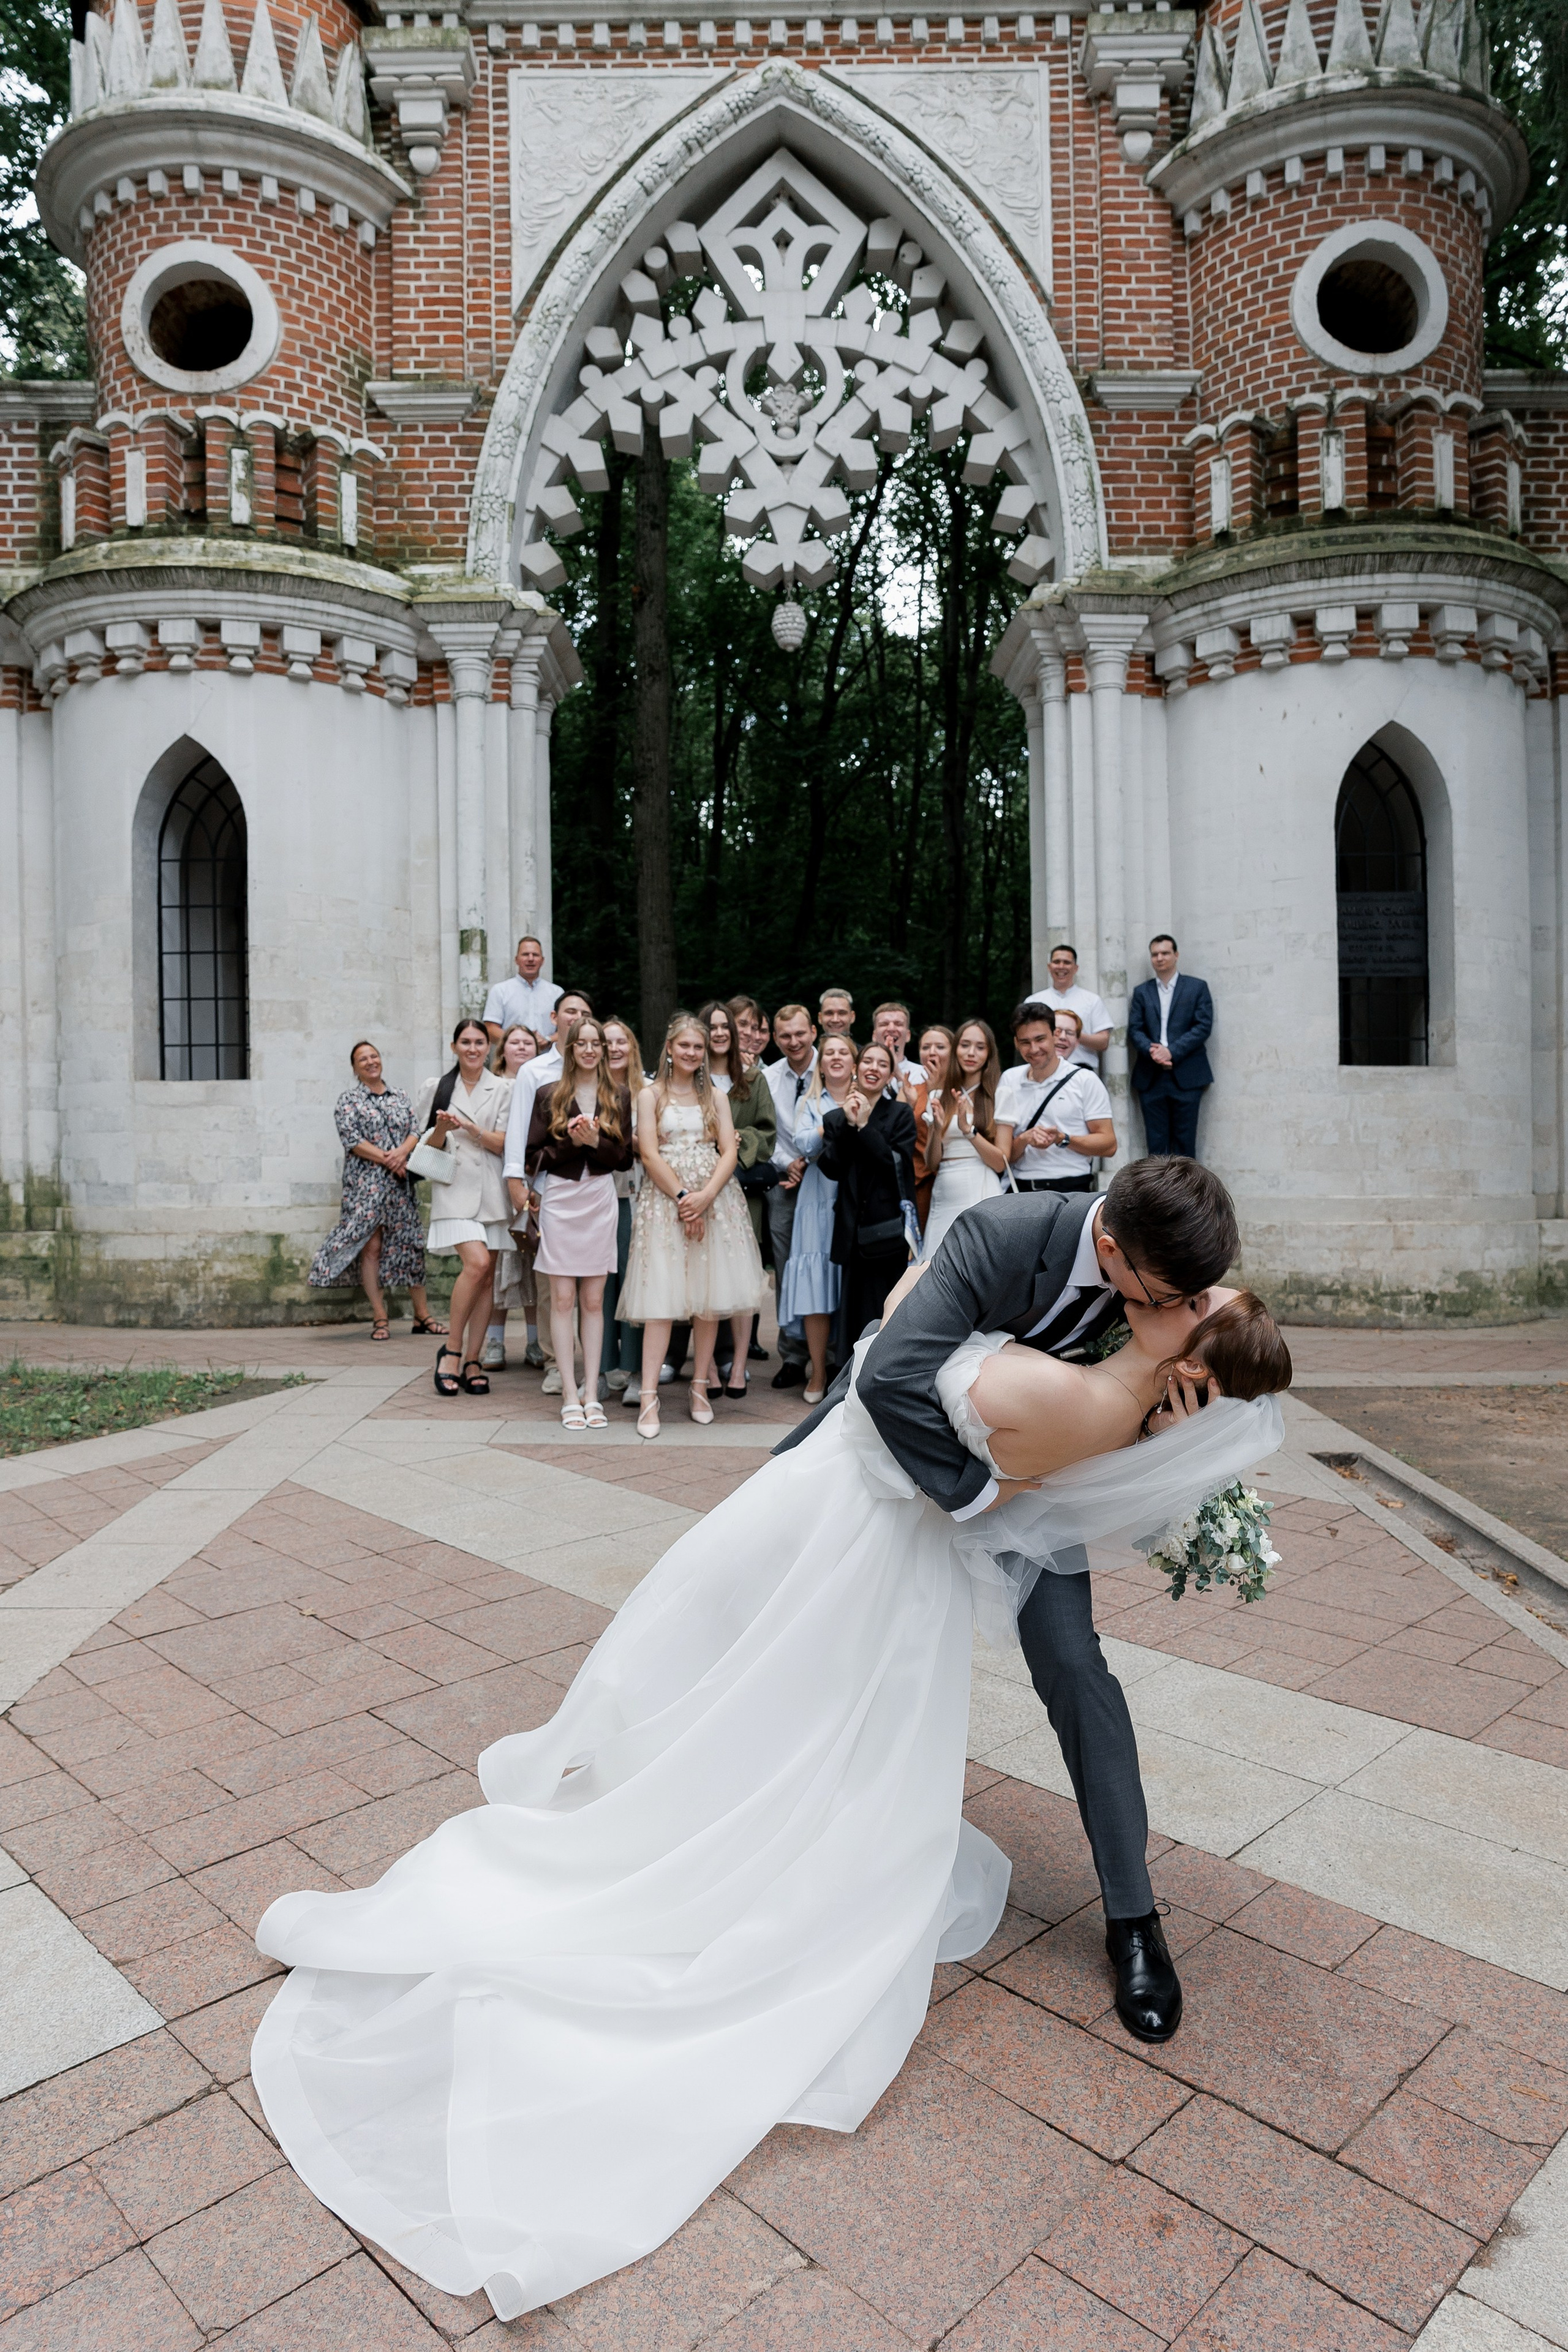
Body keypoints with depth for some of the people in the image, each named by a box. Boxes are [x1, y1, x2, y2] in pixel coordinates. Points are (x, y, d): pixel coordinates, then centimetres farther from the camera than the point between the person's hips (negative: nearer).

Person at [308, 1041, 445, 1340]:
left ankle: (423, 1316, 9)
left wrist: (402, 1152, -13)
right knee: (371, 1246, -7)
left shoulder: (400, 1097, 15)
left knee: (409, 1244, 4)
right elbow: (352, 1140, -7)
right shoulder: (349, 1099, 2)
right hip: (366, 1183, -4)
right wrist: (388, 1160, -13)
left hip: (400, 1182, 4)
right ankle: (380, 1319, -2)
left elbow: (415, 1131, 8)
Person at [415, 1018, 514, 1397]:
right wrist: (443, 1128, -10)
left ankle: (471, 1361, 9)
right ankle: (451, 1350, -5)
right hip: (455, 1190, -2)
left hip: (491, 1192, 2)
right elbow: (428, 1145, 11)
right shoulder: (437, 1089, 11)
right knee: (477, 1263, -20)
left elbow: (506, 1144, 2)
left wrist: (471, 1129, -14)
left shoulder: (503, 1089, 9)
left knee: (487, 1277, 1)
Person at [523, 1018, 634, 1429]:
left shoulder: (619, 1097, 9)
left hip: (600, 1198, 1)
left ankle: (592, 1394, 8)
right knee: (563, 1299, -1)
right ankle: (570, 1396, 4)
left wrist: (595, 1142, -14)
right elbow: (535, 1154, 0)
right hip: (560, 1199, -1)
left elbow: (625, 1156, 4)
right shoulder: (550, 1095, 5)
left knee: (593, 1300, 4)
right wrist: (572, 1142, -14)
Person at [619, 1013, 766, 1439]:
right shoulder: (651, 1095, 6)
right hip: (665, 1200, -3)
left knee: (709, 1298, 2)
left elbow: (729, 1152, 4)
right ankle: (649, 1396, -10)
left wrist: (705, 1196, -11)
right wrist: (683, 1196, -14)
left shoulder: (715, 1097, 13)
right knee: (662, 1298, -8)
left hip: (714, 1200, 3)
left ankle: (700, 1387, 11)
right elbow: (649, 1154, -3)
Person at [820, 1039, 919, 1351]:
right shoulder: (835, 1118, 11)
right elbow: (831, 1168, -2)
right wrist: (848, 1124, -11)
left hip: (891, 1227, -3)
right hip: (854, 1228, 3)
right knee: (856, 1311, 5)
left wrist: (864, 1126, -11)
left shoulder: (901, 1114, 3)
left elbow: (899, 1163, -10)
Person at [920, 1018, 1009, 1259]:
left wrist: (968, 1129, -16)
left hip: (981, 1196, -4)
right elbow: (930, 1163, 10)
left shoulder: (999, 1095, 2)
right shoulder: (940, 1098, 13)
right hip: (942, 1200, 4)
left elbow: (1001, 1163, -5)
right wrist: (937, 1128, -7)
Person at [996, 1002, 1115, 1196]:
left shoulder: (1086, 1081, 4)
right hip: (1021, 1190, 3)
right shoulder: (1010, 1080, 12)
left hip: (1071, 1189, -3)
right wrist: (1024, 1140, -9)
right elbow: (1003, 1156, 12)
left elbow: (1109, 1145, -1)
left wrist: (1063, 1139, -13)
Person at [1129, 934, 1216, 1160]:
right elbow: (1134, 1030, 5)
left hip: (1186, 1077, -2)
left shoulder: (1198, 988, 7)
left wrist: (1172, 1052, -14)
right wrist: (1152, 1051, -15)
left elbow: (1203, 1026, -3)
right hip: (1151, 1078, 2)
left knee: (1185, 1142, -1)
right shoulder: (1142, 992, 14)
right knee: (1156, 1143, 1)